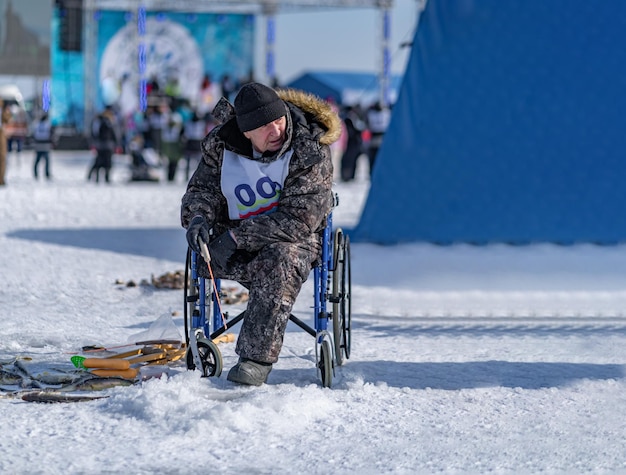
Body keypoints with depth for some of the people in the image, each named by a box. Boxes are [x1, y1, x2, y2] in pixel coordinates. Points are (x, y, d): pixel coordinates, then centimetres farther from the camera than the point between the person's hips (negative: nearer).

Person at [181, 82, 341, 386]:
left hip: (296, 239, -3)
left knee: (281, 259, -37)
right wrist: (198, 217, -18)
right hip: (235, 246, 3)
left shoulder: (310, 153, -16)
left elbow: (299, 219, -21)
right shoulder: (222, 145, -3)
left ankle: (257, 358, -38)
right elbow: (202, 187, 8)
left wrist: (237, 236, -27)